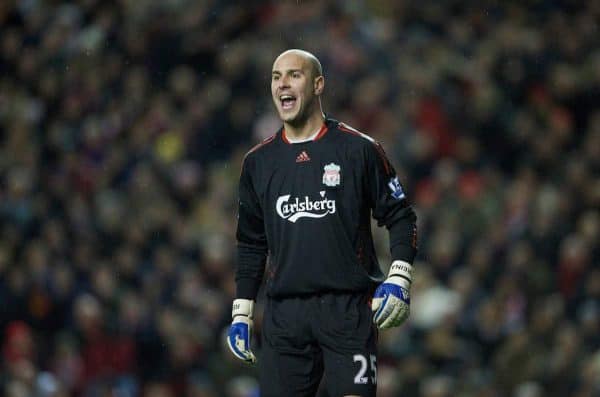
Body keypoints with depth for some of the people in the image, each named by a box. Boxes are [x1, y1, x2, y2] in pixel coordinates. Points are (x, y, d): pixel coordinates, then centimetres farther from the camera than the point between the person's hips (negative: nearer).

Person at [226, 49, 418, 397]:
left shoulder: (358, 149, 2)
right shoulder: (259, 161, 13)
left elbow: (401, 216, 5)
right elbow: (251, 243, 20)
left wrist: (399, 278, -8)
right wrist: (242, 312, 15)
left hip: (348, 306, -4)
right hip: (284, 313, 4)